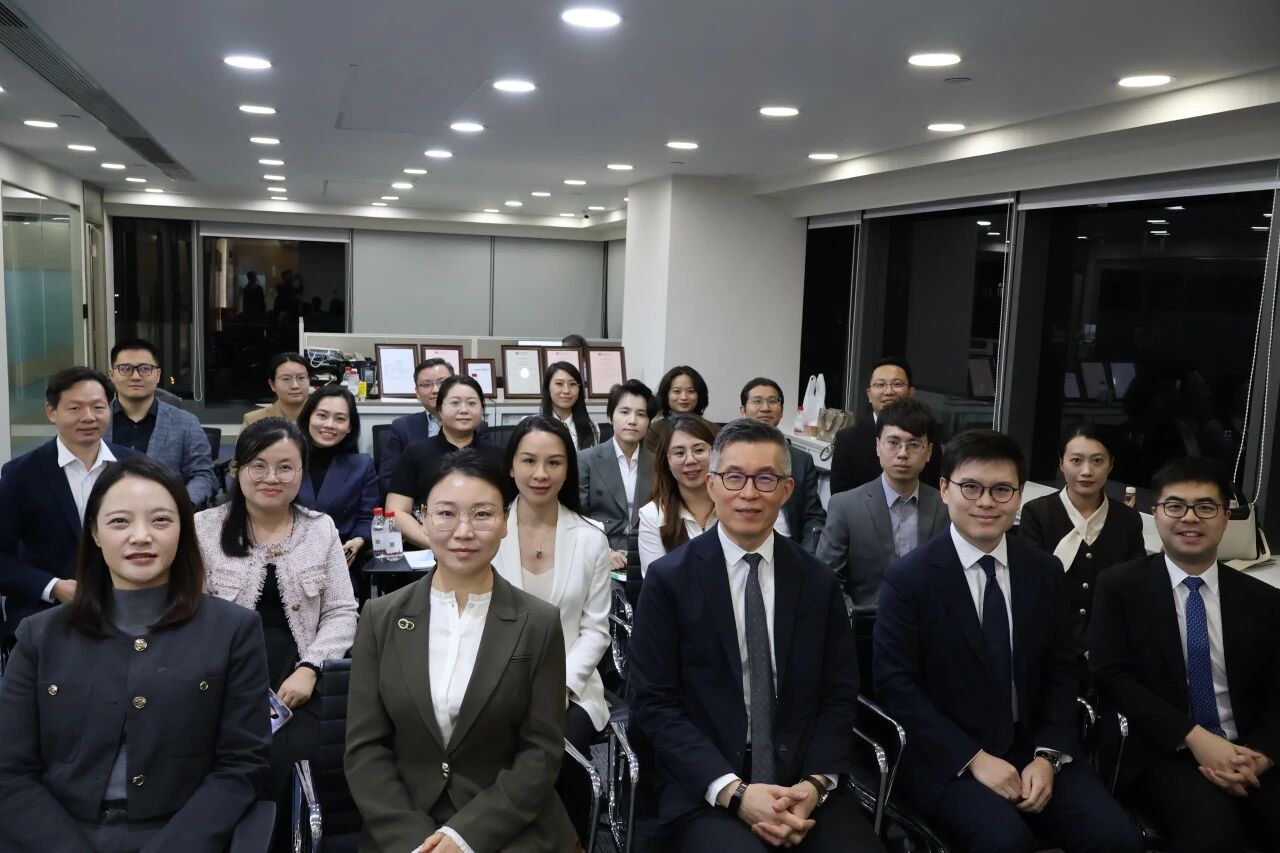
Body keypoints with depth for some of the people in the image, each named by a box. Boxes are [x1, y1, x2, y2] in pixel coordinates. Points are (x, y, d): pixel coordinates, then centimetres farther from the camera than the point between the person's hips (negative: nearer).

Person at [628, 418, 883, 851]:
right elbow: (653, 704, -6)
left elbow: (839, 695, 7)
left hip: (803, 781, 3)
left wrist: (815, 784, -10)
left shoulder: (817, 582, 6)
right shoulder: (669, 580, -3)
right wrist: (732, 790, -16)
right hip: (703, 788, -3)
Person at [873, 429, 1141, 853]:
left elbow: (1061, 671, 8)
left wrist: (1048, 755, -7)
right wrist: (973, 758, -16)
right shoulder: (908, 578, -8)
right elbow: (895, 685, -10)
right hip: (945, 756, -4)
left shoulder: (1045, 571, 6)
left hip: (1033, 748, 4)